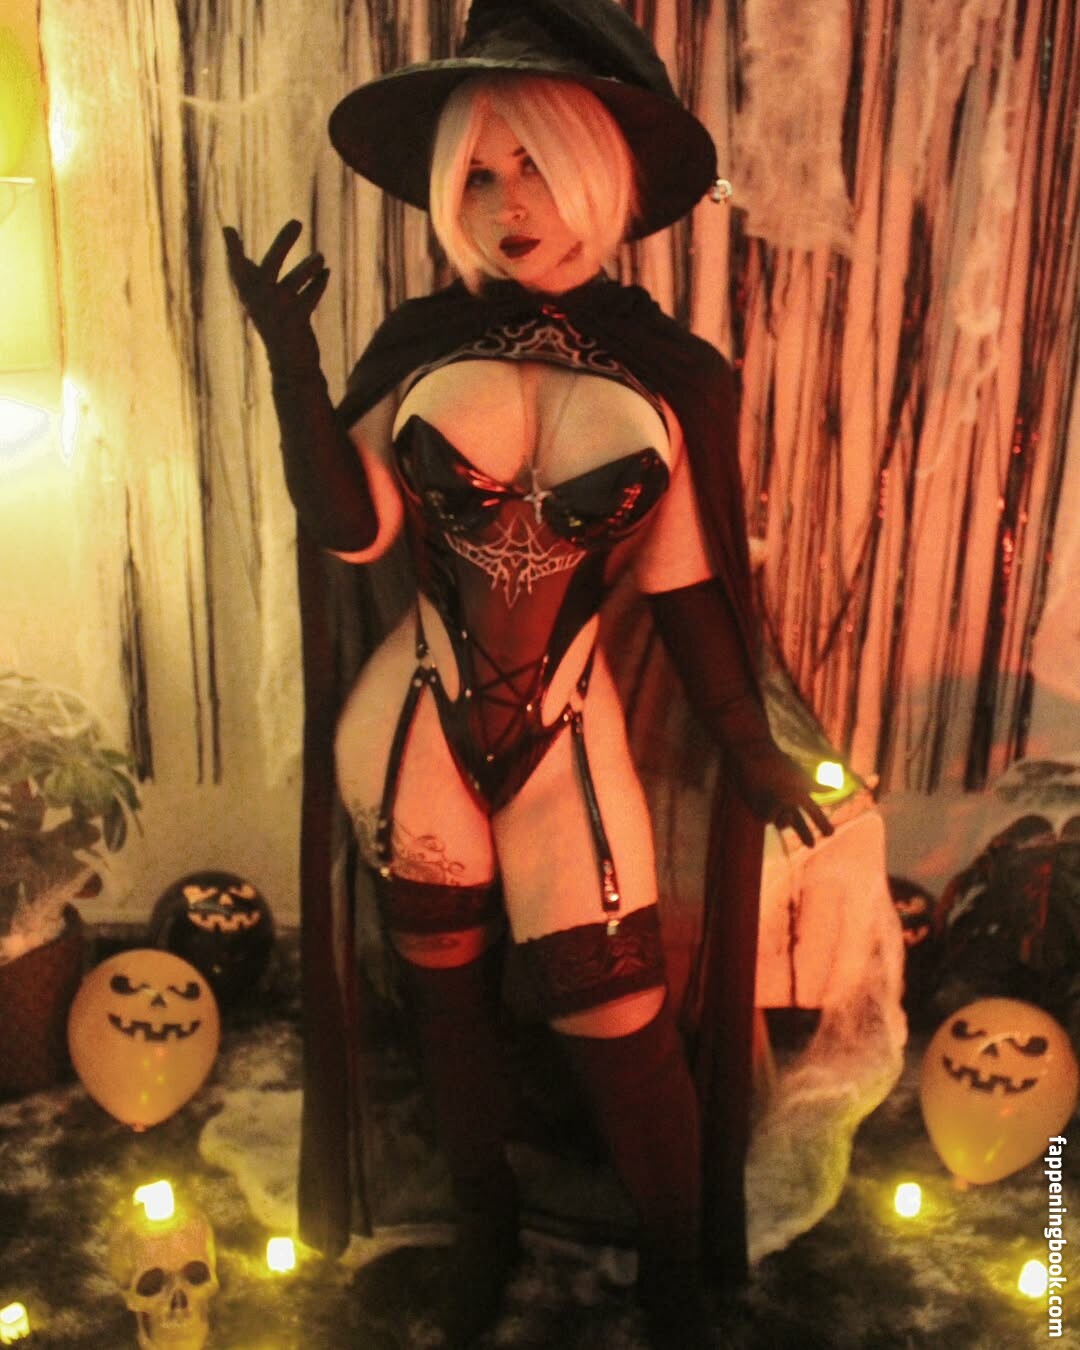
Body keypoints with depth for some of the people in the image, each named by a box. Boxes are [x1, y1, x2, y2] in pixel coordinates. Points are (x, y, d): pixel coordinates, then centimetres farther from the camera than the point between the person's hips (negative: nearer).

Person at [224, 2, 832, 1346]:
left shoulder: (667, 373, -3)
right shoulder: (421, 344, -2)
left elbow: (684, 586, 2)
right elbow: (347, 528, -12)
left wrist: (747, 748, 3)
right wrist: (289, 356, -19)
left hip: (568, 735, -1)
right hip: (416, 728, 2)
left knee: (618, 1020, 1)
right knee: (447, 992, 16)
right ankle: (483, 1226, 44)